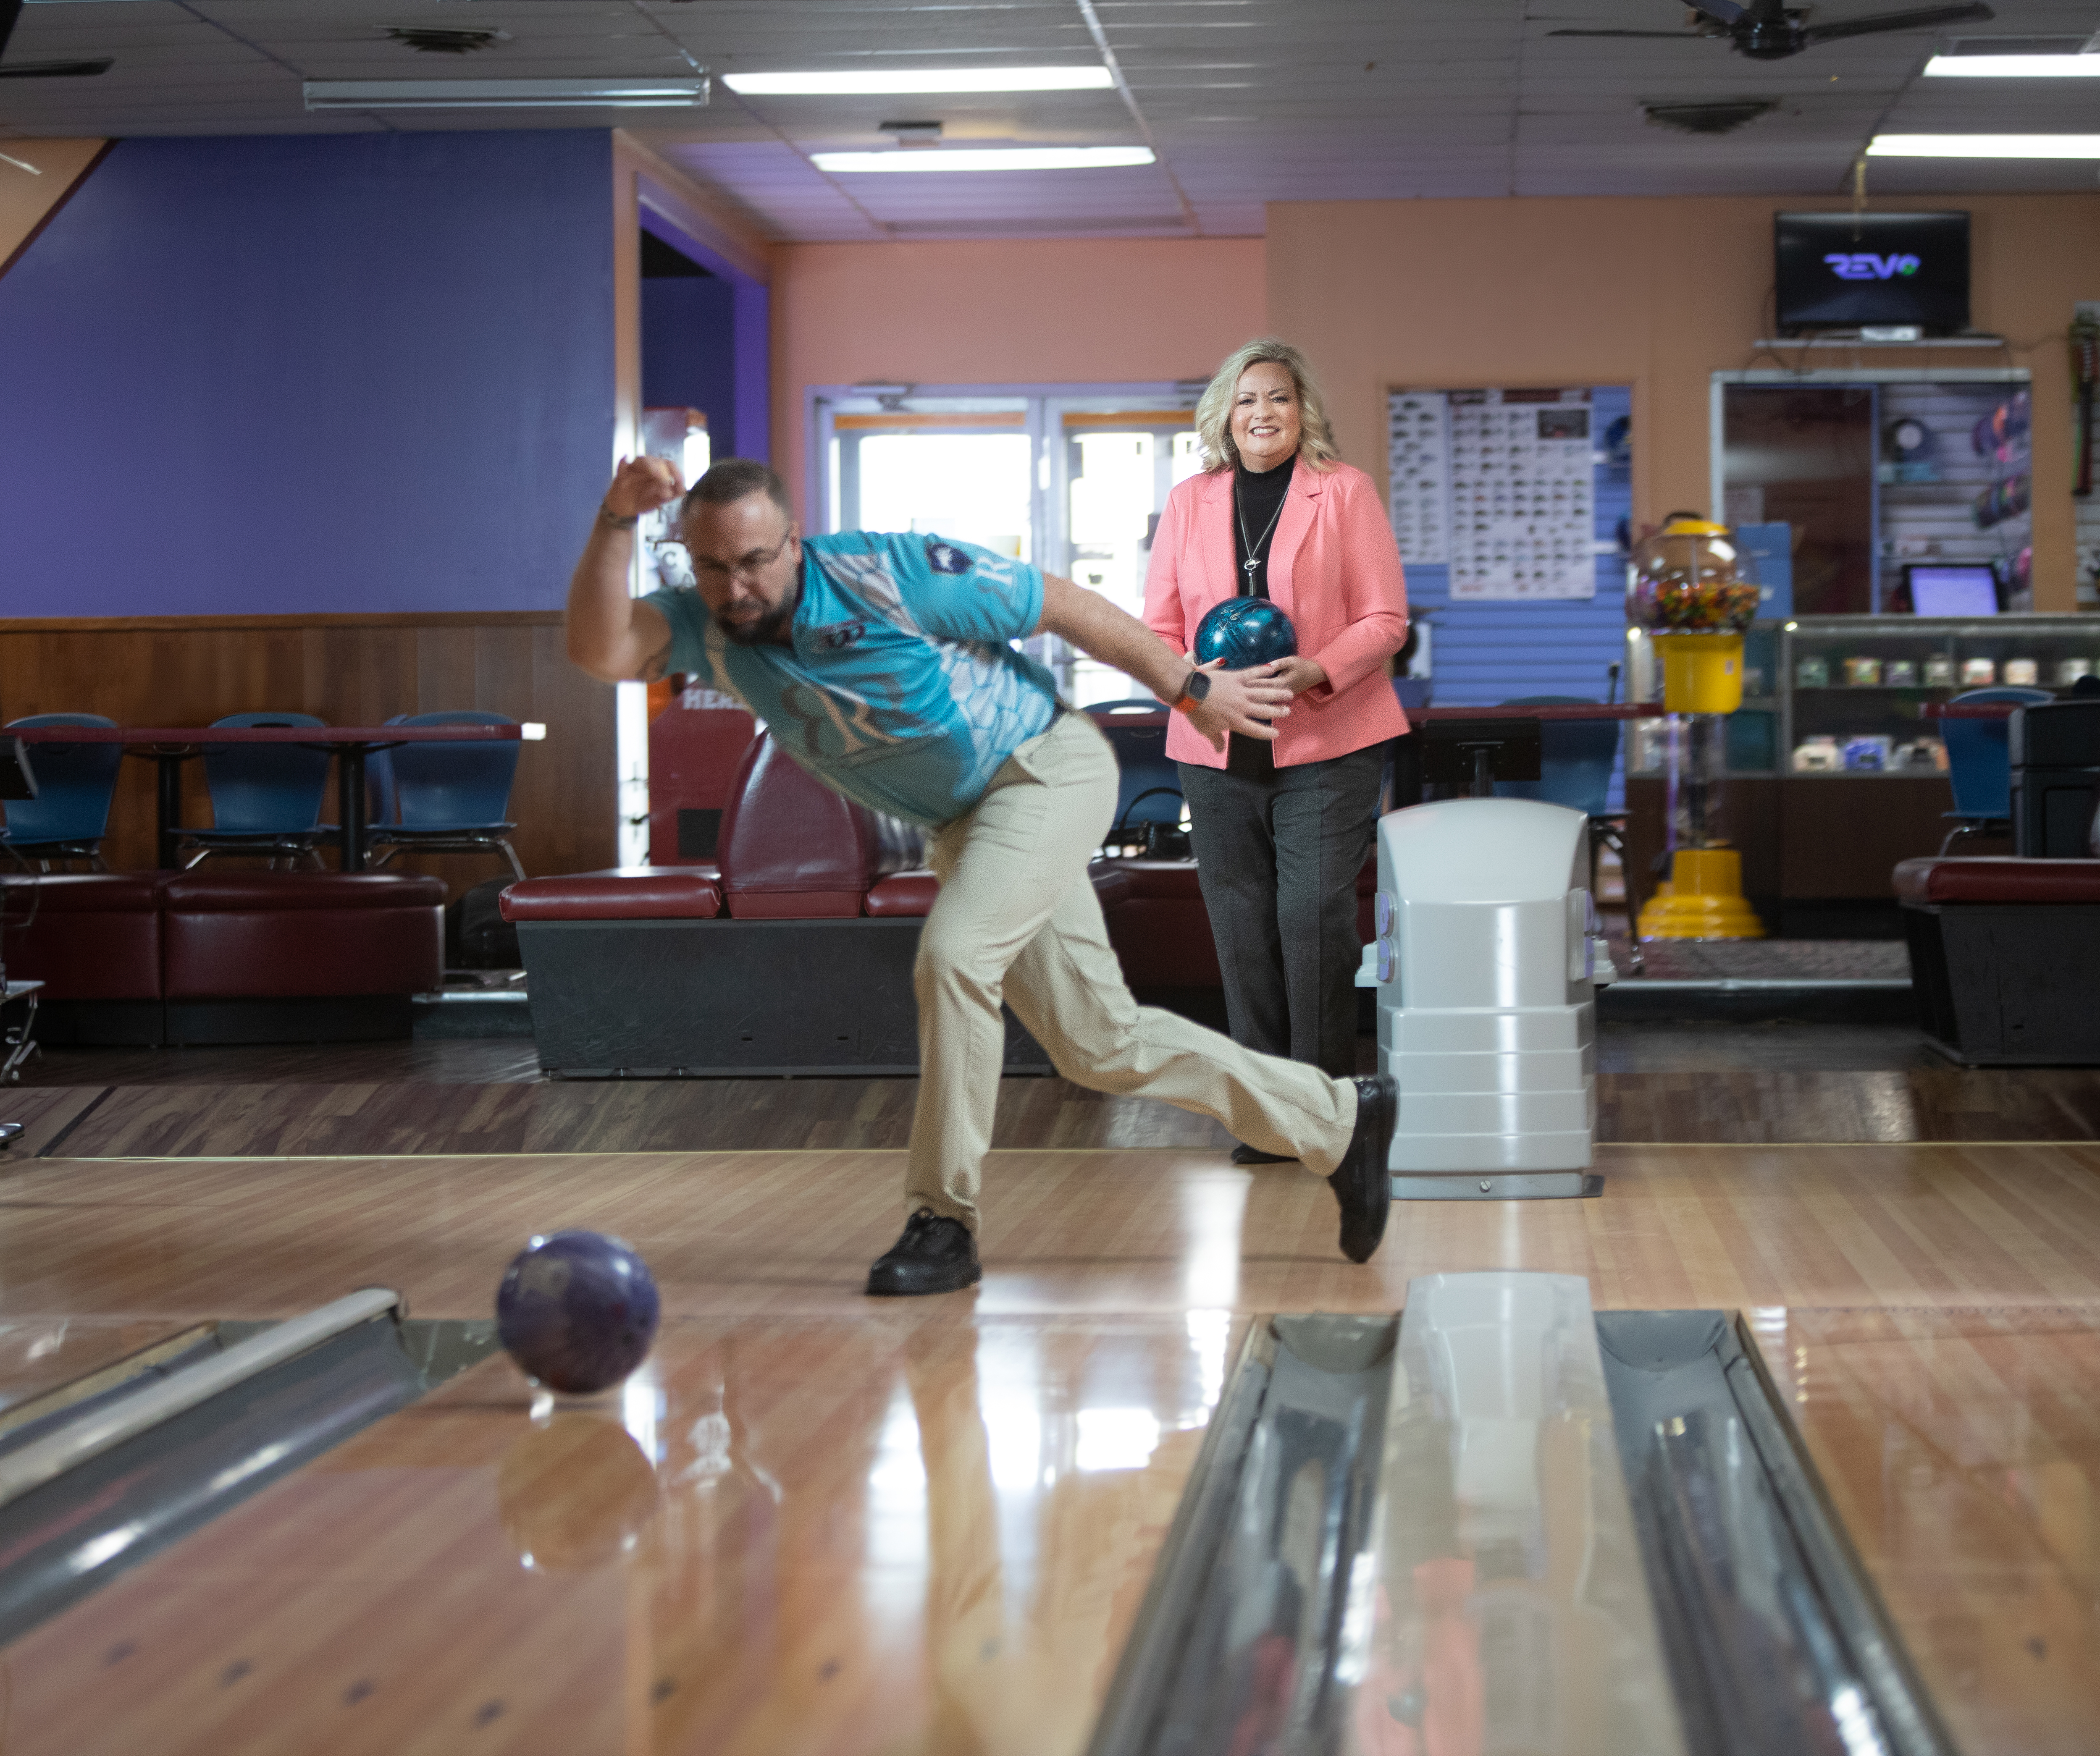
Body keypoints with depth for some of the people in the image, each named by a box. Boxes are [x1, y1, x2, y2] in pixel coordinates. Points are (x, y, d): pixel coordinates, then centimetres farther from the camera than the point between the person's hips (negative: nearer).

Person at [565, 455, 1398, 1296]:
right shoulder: (708, 626, -10)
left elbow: (1064, 604, -13)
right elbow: (601, 651, -30)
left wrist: (1190, 691, -5)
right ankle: (1338, 1122, 24)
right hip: (966, 823, 7)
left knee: (953, 953, -27)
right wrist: (616, 521, -43)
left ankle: (943, 1223, -15)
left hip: (1048, 767, -7)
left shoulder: (889, 574, -23)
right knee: (1102, 1048, 9)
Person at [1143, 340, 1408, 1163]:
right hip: (1220, 752, 3)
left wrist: (1315, 672, -18)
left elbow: (1385, 619, -1)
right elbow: (1158, 629, 11)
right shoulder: (1189, 502, 10)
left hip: (1327, 748, -3)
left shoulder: (1344, 491, 2)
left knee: (1313, 917, -9)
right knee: (1242, 929, 4)